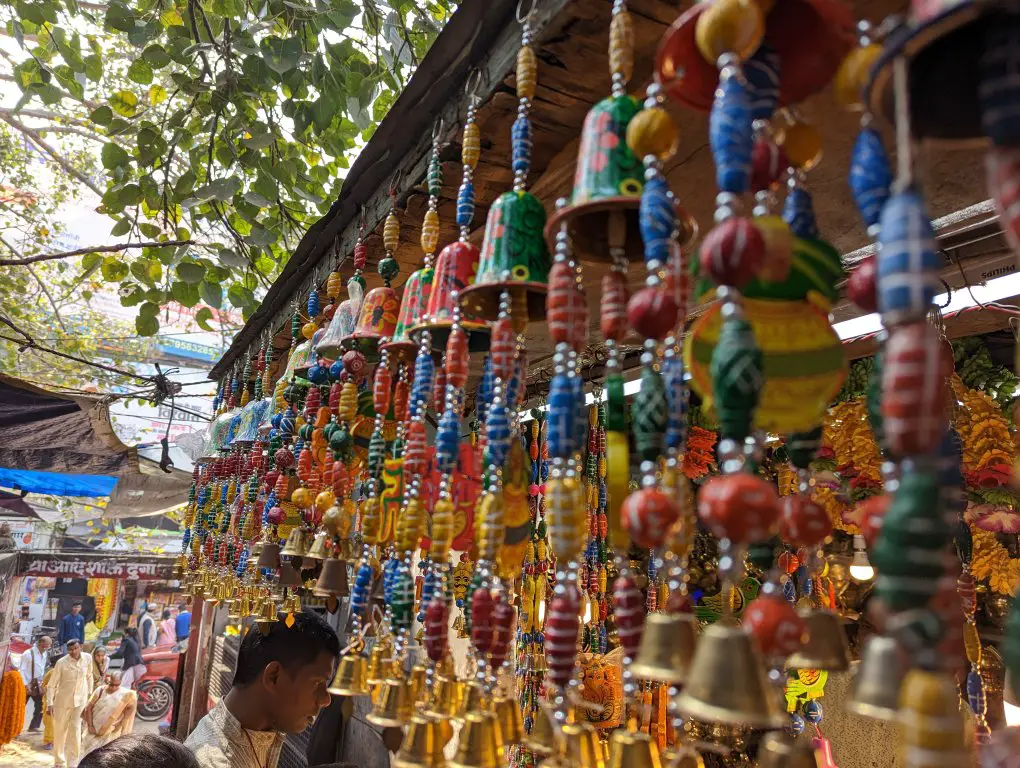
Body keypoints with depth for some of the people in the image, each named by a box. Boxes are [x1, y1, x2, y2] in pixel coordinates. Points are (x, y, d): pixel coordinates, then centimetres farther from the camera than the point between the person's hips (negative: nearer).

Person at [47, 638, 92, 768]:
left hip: (80, 700, 1)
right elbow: (52, 684, -9)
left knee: (75, 730, -5)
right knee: (59, 731, 11)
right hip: (63, 700, -1)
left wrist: (89, 694, 10)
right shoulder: (61, 663, -16)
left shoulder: (88, 658, -8)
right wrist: (49, 703, -16)